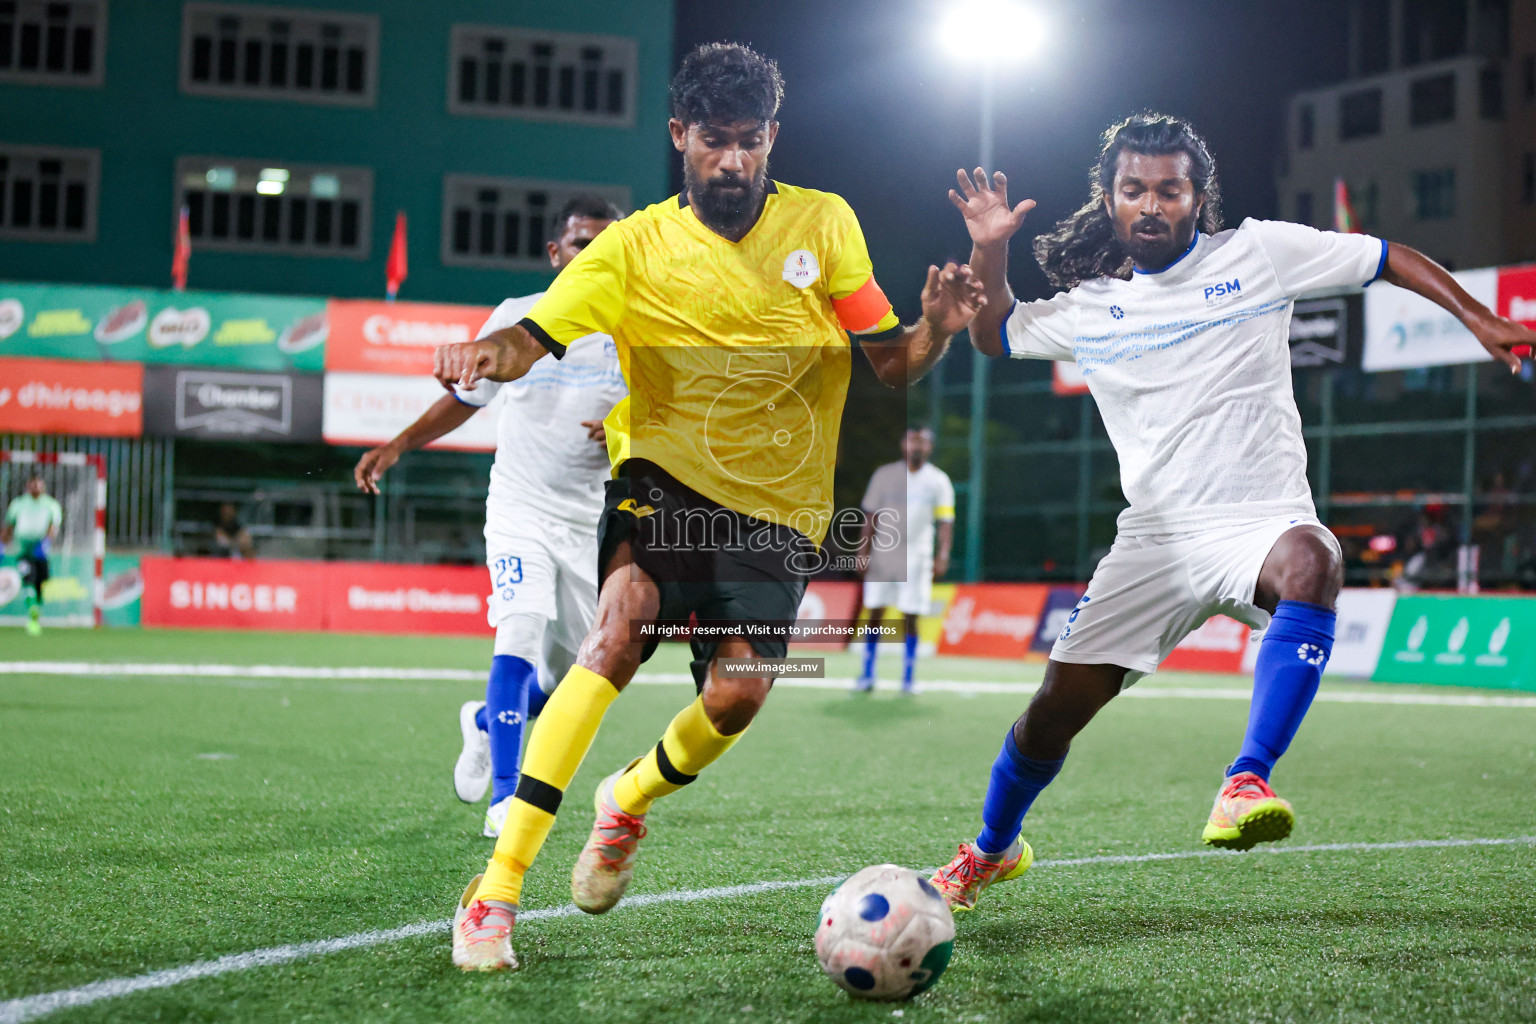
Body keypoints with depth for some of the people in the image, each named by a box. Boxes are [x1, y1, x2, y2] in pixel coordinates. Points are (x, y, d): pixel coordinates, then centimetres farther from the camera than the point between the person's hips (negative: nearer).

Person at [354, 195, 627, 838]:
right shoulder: (515, 319, -1)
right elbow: (465, 399, 12)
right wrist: (396, 446, 1)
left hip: (586, 525, 3)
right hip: (519, 513, -3)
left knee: (568, 683, 9)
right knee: (519, 639, -25)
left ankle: (484, 721, 41)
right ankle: (505, 796, -19)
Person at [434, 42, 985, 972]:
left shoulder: (825, 223, 3)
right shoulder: (635, 247, -1)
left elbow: (891, 364, 4)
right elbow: (534, 337, -13)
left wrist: (936, 329, -18)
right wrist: (490, 353, -36)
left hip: (778, 506, 1)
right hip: (664, 478, -1)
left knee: (737, 694, -17)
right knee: (622, 626, -28)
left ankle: (630, 801, 20)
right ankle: (499, 887, -23)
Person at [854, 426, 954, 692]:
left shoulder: (938, 481, 4)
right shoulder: (884, 475, 6)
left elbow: (945, 521, 0)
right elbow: (870, 517, 7)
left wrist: (943, 554, -13)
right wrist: (864, 553, 1)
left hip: (916, 558, -1)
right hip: (882, 554, 1)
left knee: (910, 618, -2)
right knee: (875, 615, 1)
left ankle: (908, 678, 4)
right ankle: (867, 675, 7)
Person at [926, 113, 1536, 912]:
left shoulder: (1259, 253, 1)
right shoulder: (1089, 309, 11)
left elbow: (1386, 260, 7)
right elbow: (993, 333, 25)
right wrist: (988, 250, 8)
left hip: (1261, 523, -3)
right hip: (1154, 540, 3)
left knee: (1309, 565, -40)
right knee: (1054, 711, 0)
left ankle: (1247, 784, -45)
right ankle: (991, 852, 28)